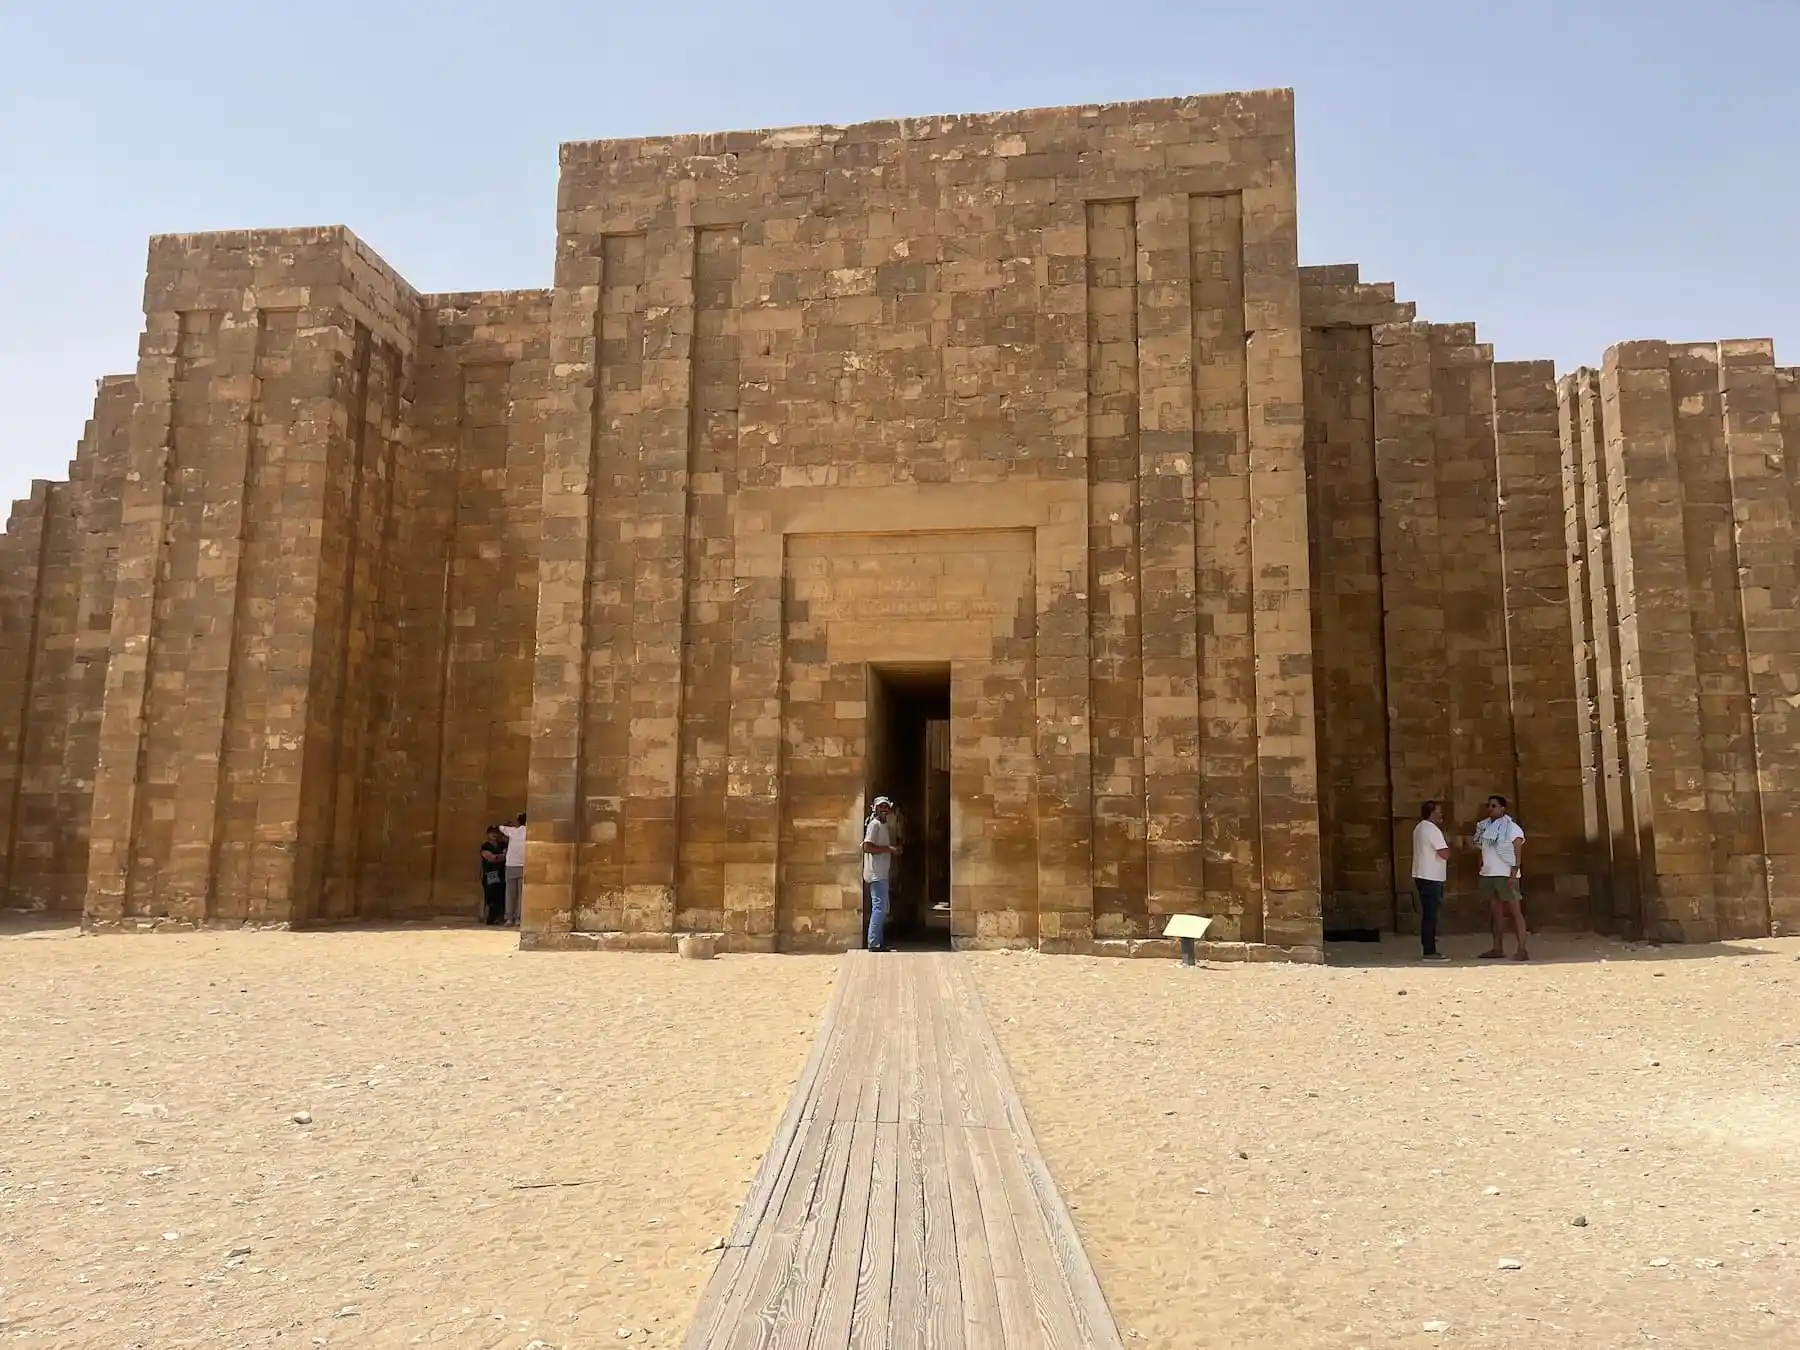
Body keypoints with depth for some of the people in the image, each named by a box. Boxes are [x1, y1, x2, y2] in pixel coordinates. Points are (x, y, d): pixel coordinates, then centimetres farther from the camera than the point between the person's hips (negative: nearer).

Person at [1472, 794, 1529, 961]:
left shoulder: (1511, 827, -6)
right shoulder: (1485, 828, 13)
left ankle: (1522, 950, -11)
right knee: (1495, 913, 10)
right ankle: (1498, 948, 15)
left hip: (1505, 875, -7)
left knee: (1515, 912, -7)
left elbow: (1518, 854, -10)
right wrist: (1480, 873, 13)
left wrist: (1513, 874, -19)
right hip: (1488, 875, 7)